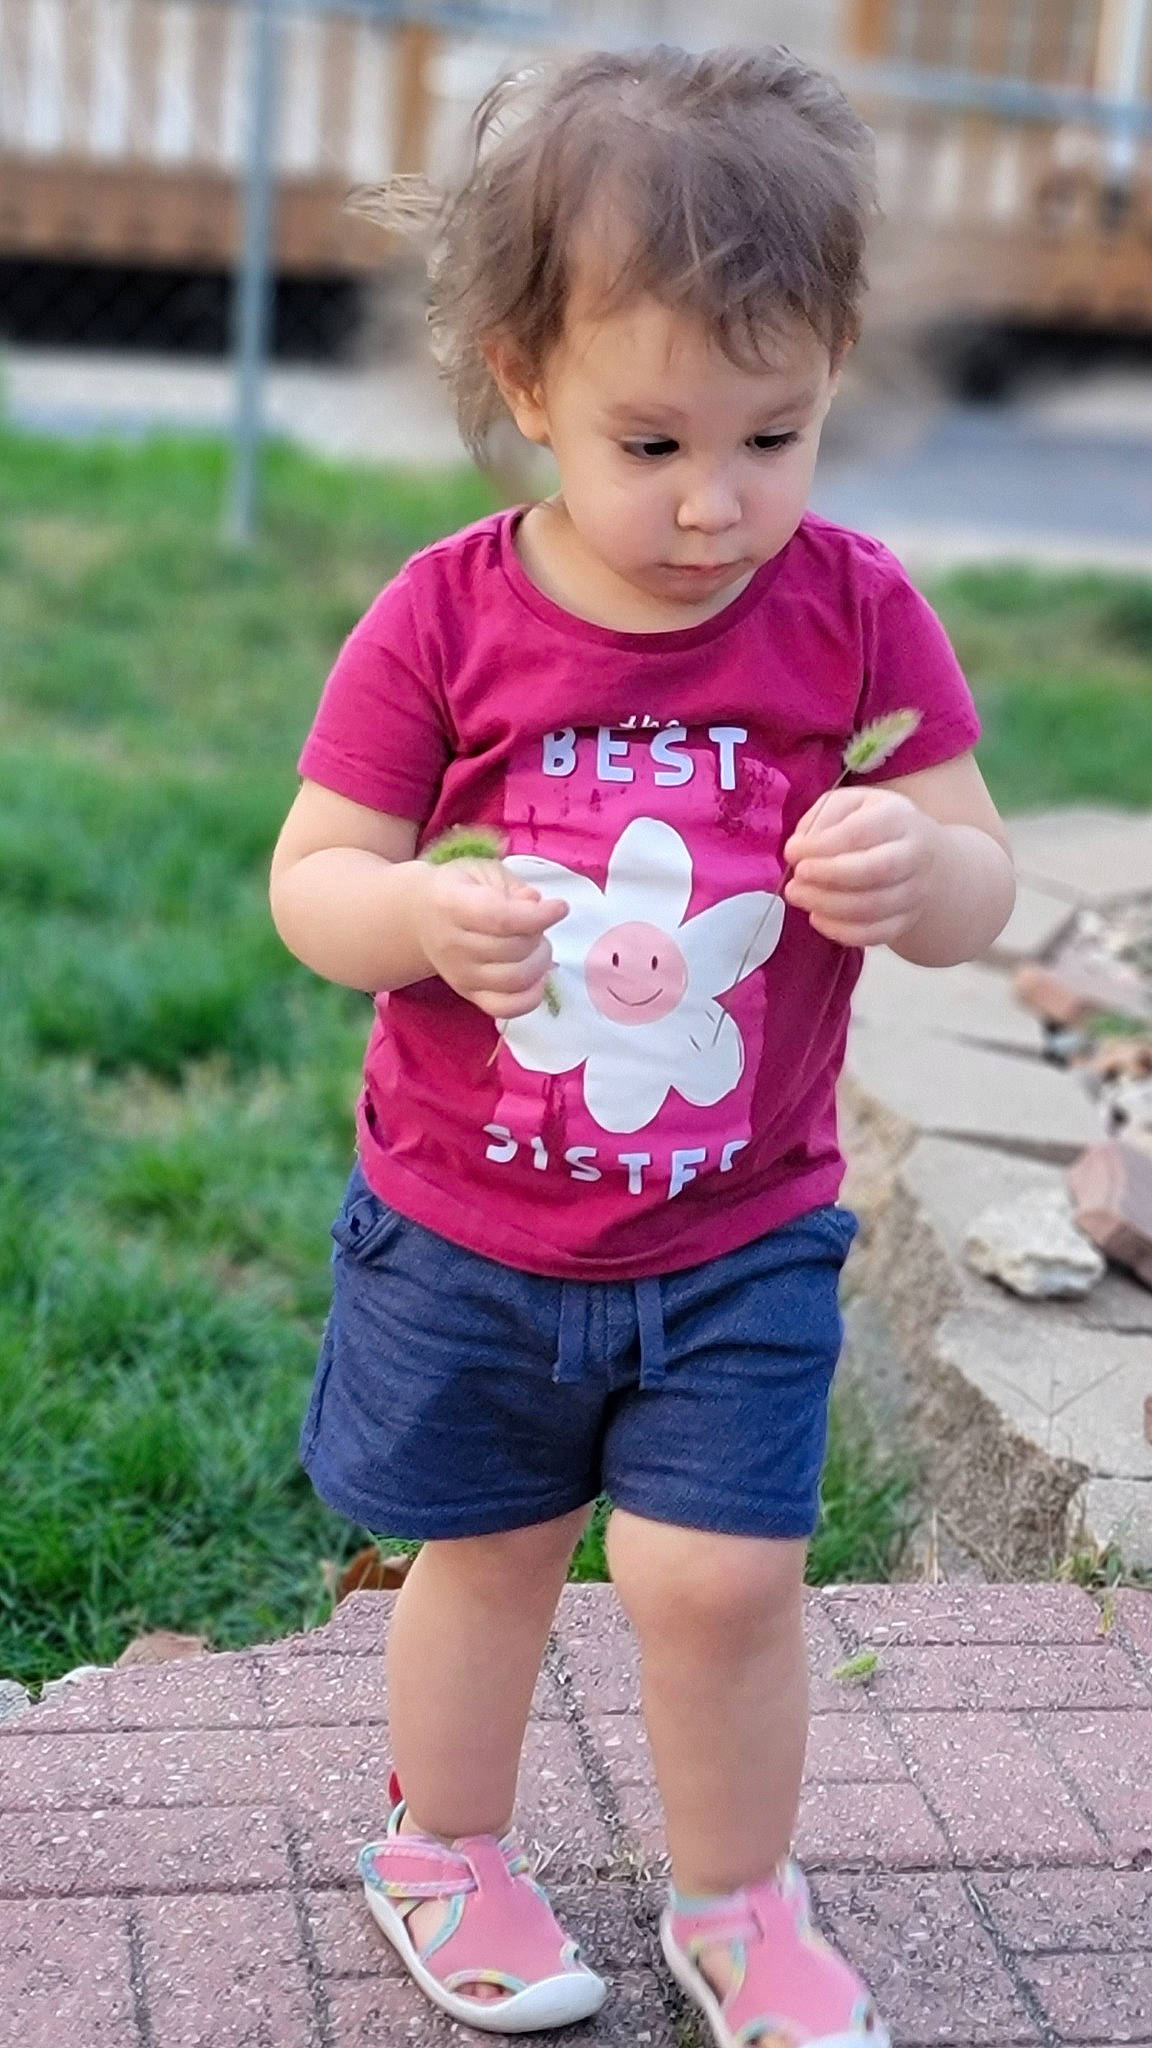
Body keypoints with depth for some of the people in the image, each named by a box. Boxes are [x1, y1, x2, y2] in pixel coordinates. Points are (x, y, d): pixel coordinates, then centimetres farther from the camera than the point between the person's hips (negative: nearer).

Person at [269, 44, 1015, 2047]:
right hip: (463, 1232, 0)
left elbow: (980, 886, -6)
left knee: (721, 1578, 0)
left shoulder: (856, 611, -9)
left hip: (738, 1238, 0)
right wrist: (420, 913, -31)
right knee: (488, 1560, 16)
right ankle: (445, 1853, 44)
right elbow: (308, 877, -9)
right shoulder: (446, 622, -12)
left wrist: (917, 873, -30)